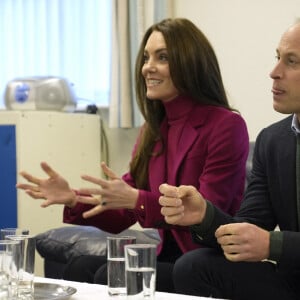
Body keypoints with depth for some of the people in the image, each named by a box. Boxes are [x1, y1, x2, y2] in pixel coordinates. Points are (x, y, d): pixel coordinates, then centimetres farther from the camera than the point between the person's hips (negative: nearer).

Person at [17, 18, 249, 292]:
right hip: (167, 258, 6)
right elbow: (122, 215, 10)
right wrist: (72, 199, -8)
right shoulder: (152, 130, 11)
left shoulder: (226, 126, -10)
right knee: (81, 267, -20)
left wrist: (137, 199, -28)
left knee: (111, 277, -26)